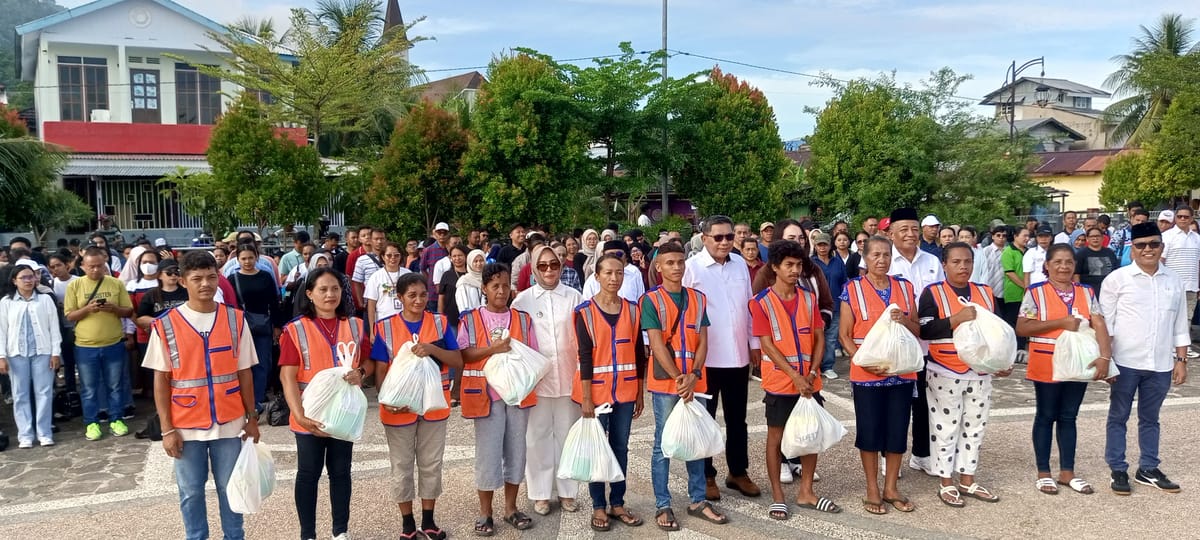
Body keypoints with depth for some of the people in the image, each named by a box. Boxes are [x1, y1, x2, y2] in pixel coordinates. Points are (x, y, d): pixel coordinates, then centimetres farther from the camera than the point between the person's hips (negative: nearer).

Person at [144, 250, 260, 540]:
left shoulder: (235, 320, -1)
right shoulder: (165, 325, -5)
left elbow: (244, 372, 4)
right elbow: (161, 379, -2)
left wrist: (252, 418, 4)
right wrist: (167, 429, -5)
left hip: (229, 423, 1)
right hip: (186, 426, -1)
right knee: (191, 492, 11)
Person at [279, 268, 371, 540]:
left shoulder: (355, 326, 2)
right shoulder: (295, 330, -10)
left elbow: (370, 361, 10)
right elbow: (288, 376, -13)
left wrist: (360, 372, -14)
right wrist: (298, 414, -23)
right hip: (311, 415, -3)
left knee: (341, 471, 14)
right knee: (308, 473, 8)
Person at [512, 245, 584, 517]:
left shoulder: (574, 297, 0)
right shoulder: (523, 300, 0)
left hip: (568, 377, 1)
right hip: (535, 379, 0)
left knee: (567, 434, 10)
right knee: (538, 436, 7)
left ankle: (567, 491, 23)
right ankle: (540, 493, 19)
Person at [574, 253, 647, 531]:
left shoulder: (632, 310, 4)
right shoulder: (585, 311, -7)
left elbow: (639, 353, 7)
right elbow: (585, 357, -9)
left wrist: (640, 394, 7)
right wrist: (586, 398, -11)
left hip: (625, 392, 3)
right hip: (596, 392, -3)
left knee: (621, 448, 11)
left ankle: (617, 503, 22)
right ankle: (599, 507, 16)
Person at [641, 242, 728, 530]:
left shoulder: (698, 298, 9)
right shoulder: (651, 299, -5)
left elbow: (702, 341, 4)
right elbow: (657, 344, -11)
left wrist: (693, 376, -10)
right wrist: (678, 378, -16)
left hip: (695, 382, 4)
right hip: (665, 382, -4)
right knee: (663, 444, 3)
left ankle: (697, 500, 22)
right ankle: (662, 506, 11)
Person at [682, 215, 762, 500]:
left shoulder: (740, 264, 5)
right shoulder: (692, 267, -10)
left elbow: (749, 305, 12)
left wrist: (754, 343, 12)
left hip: (738, 355, 5)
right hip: (705, 357, -4)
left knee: (737, 419, 15)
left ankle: (738, 472, 29)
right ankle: (706, 476, 20)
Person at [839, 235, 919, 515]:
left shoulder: (905, 287, 6)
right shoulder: (852, 289, -5)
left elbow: (918, 330, 10)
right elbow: (844, 335, -5)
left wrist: (905, 320, -12)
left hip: (902, 372, 3)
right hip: (867, 374, -3)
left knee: (897, 429, 9)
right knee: (870, 430, 4)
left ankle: (891, 487, 23)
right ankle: (872, 489, 18)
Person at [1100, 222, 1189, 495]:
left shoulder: (1174, 281, 6)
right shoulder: (1117, 279, -5)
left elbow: (1180, 326, 11)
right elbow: (1105, 322, -4)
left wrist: (1181, 360, 8)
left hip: (1160, 365, 3)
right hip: (1125, 362, -3)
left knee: (1150, 419, 15)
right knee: (1118, 417, 7)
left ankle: (1148, 469, 27)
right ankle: (1118, 470, 17)